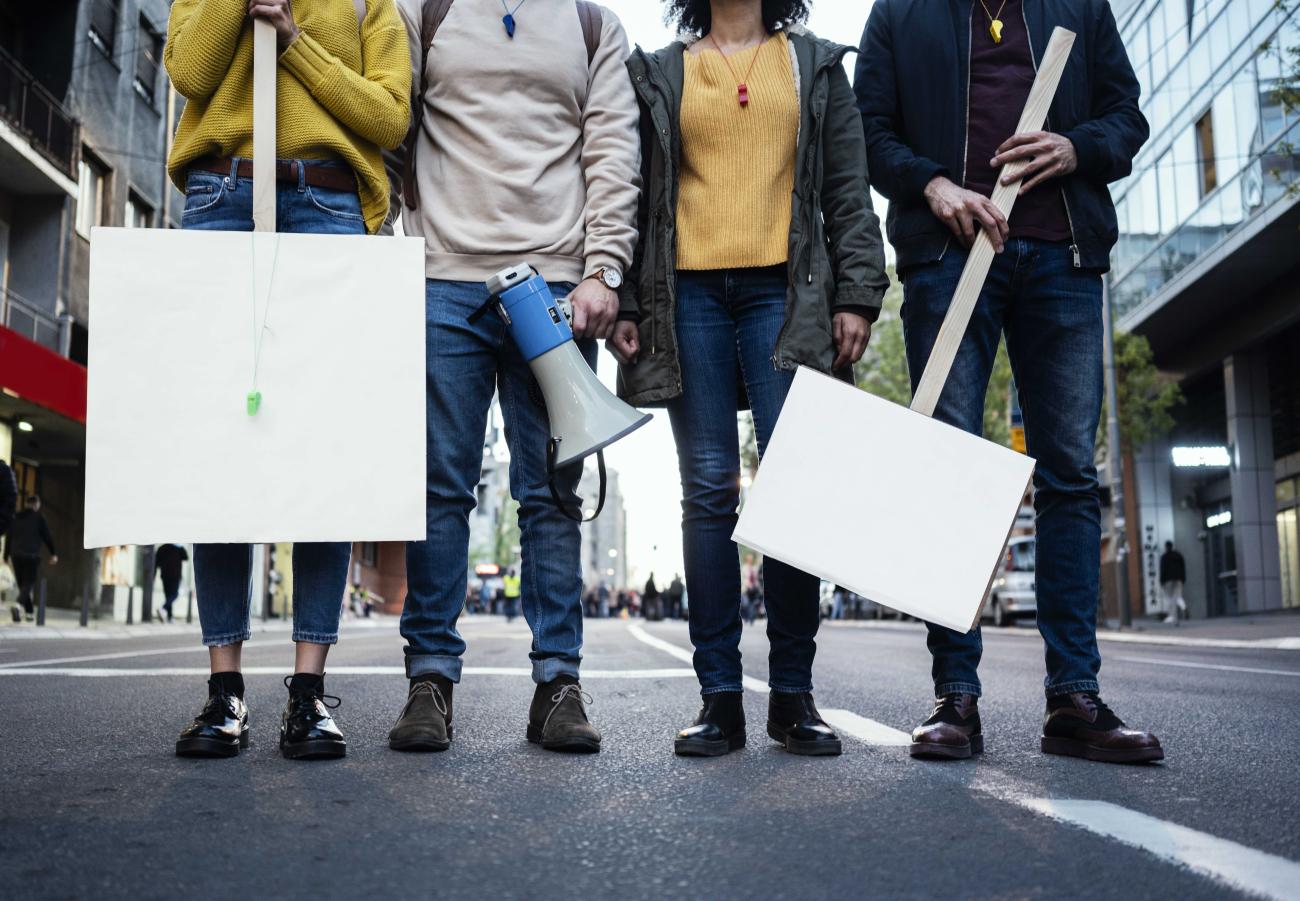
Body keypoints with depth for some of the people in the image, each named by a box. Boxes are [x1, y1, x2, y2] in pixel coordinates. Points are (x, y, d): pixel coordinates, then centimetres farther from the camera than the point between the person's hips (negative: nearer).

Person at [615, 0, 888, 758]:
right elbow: (637, 195, 14)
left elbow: (849, 192, 11)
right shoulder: (659, 75, 18)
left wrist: (856, 295, 0)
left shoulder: (816, 65, 18)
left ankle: (793, 695, 1)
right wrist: (626, 305, 4)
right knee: (709, 490, -3)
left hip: (785, 292, 0)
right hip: (690, 295, 1)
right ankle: (720, 696, 1)